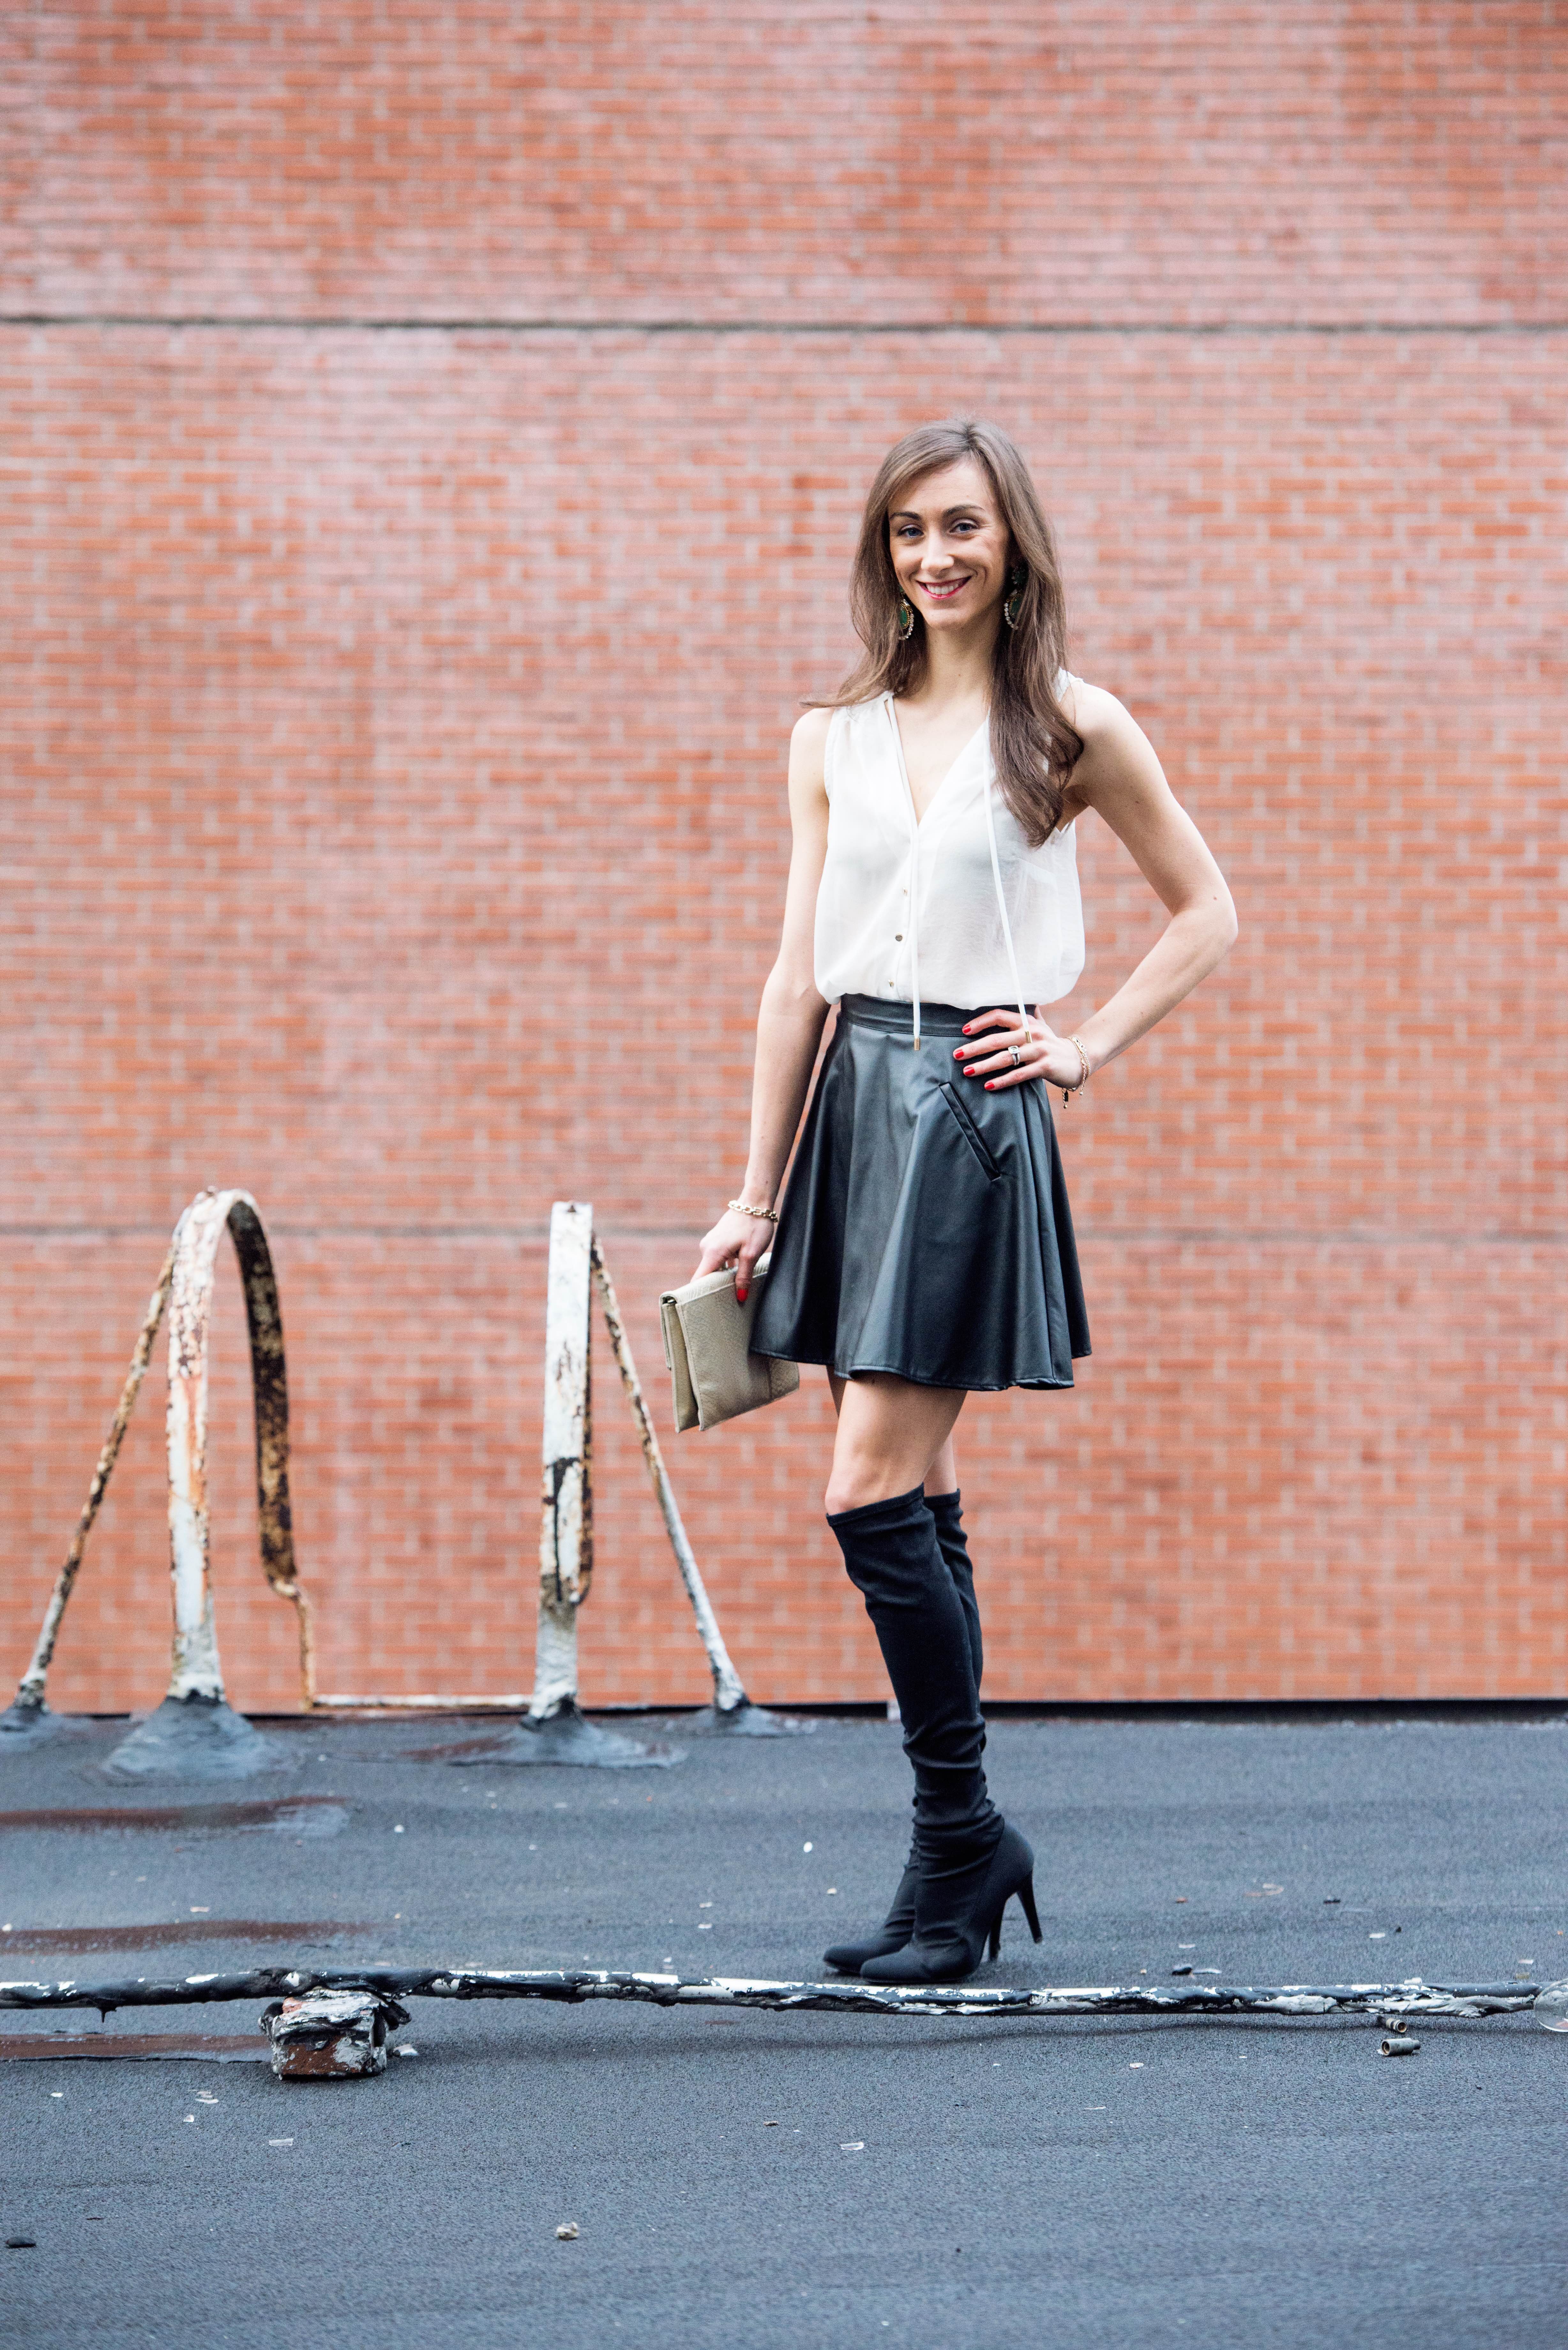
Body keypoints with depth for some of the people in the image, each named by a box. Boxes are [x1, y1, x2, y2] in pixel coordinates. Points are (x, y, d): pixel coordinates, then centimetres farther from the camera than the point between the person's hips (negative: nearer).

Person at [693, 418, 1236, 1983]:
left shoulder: (1071, 731, 0)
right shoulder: (836, 740, 11)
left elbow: (1205, 916, 9)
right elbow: (798, 980, 11)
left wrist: (1087, 1049, -1)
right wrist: (758, 1195, 9)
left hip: (973, 1114, -5)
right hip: (852, 1107, 5)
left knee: (872, 1496, -11)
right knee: (914, 1505, 7)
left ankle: (957, 1837, 2)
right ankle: (965, 1856, 15)